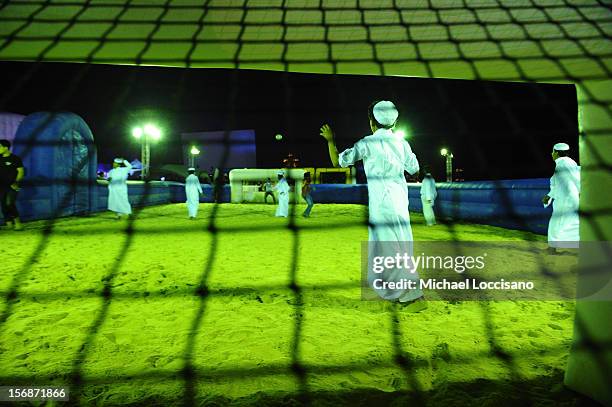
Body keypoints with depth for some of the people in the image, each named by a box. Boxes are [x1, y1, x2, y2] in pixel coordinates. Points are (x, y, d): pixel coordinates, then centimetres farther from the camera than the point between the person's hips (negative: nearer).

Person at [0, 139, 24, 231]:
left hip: (12, 186, -5)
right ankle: (9, 224, 12)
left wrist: (16, 182, -13)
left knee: (9, 204, -16)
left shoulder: (15, 158, -4)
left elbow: (21, 172, -6)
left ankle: (17, 223, -5)